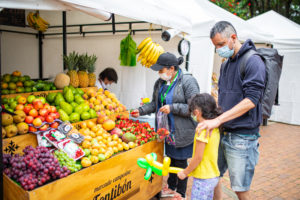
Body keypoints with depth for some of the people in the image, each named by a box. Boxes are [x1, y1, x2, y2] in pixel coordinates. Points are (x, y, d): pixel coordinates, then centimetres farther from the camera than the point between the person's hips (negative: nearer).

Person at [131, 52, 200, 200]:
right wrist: (141, 110, 1)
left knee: (181, 161, 7)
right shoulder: (160, 82, 5)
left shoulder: (188, 81, -17)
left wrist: (173, 108, -24)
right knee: (171, 158, 22)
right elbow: (155, 103, 15)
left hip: (182, 132, -6)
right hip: (167, 131, 7)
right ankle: (171, 187, 42)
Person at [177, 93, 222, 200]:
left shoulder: (203, 129, -21)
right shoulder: (215, 128, 4)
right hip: (214, 176, 9)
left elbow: (198, 157, -20)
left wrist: (185, 172, -8)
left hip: (203, 178, -8)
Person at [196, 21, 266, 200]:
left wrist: (218, 120, -25)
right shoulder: (226, 64, 14)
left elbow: (251, 101, -21)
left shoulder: (253, 61, -11)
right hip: (222, 133, 8)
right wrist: (212, 121, 9)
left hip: (242, 136, -7)